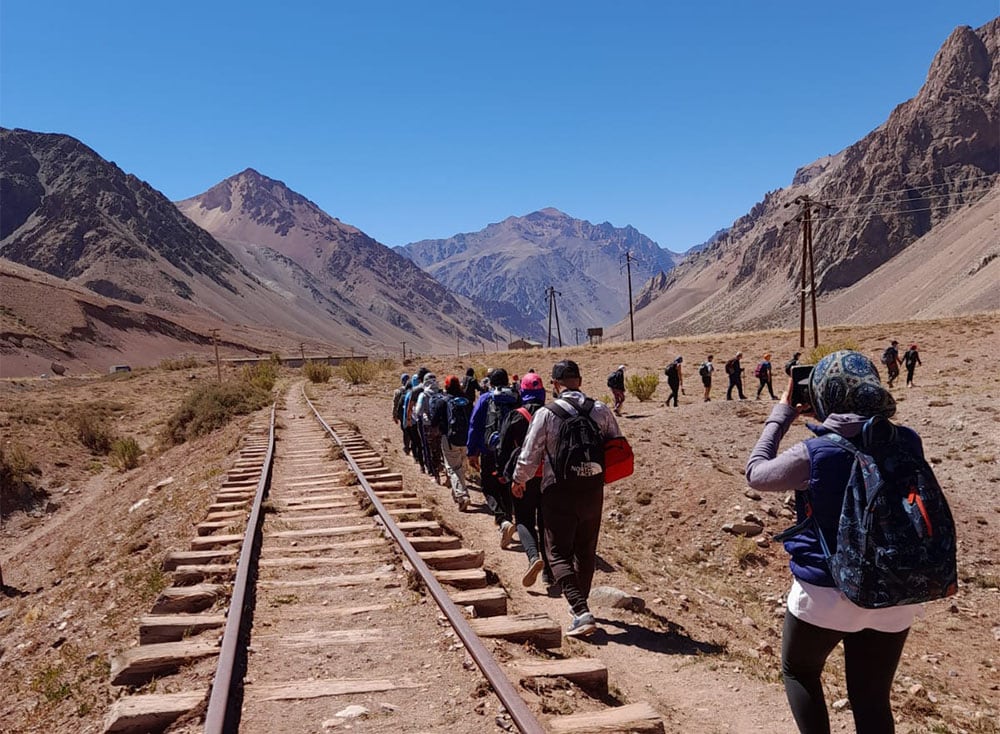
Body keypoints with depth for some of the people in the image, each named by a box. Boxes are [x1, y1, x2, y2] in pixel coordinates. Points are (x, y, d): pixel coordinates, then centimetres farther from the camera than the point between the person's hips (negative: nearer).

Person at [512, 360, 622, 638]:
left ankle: (581, 612, -11)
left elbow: (529, 456, -7)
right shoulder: (601, 410, -1)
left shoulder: (545, 414, -11)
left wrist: (518, 481, 12)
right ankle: (580, 604, 34)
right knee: (586, 551, 19)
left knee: (559, 553, 3)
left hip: (559, 492, -4)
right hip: (593, 489, 4)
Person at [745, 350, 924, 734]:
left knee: (798, 671, 23)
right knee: (872, 698, 16)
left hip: (826, 593, -4)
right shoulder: (907, 442, -7)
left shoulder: (814, 454, -19)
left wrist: (780, 415, 5)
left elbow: (756, 473, -3)